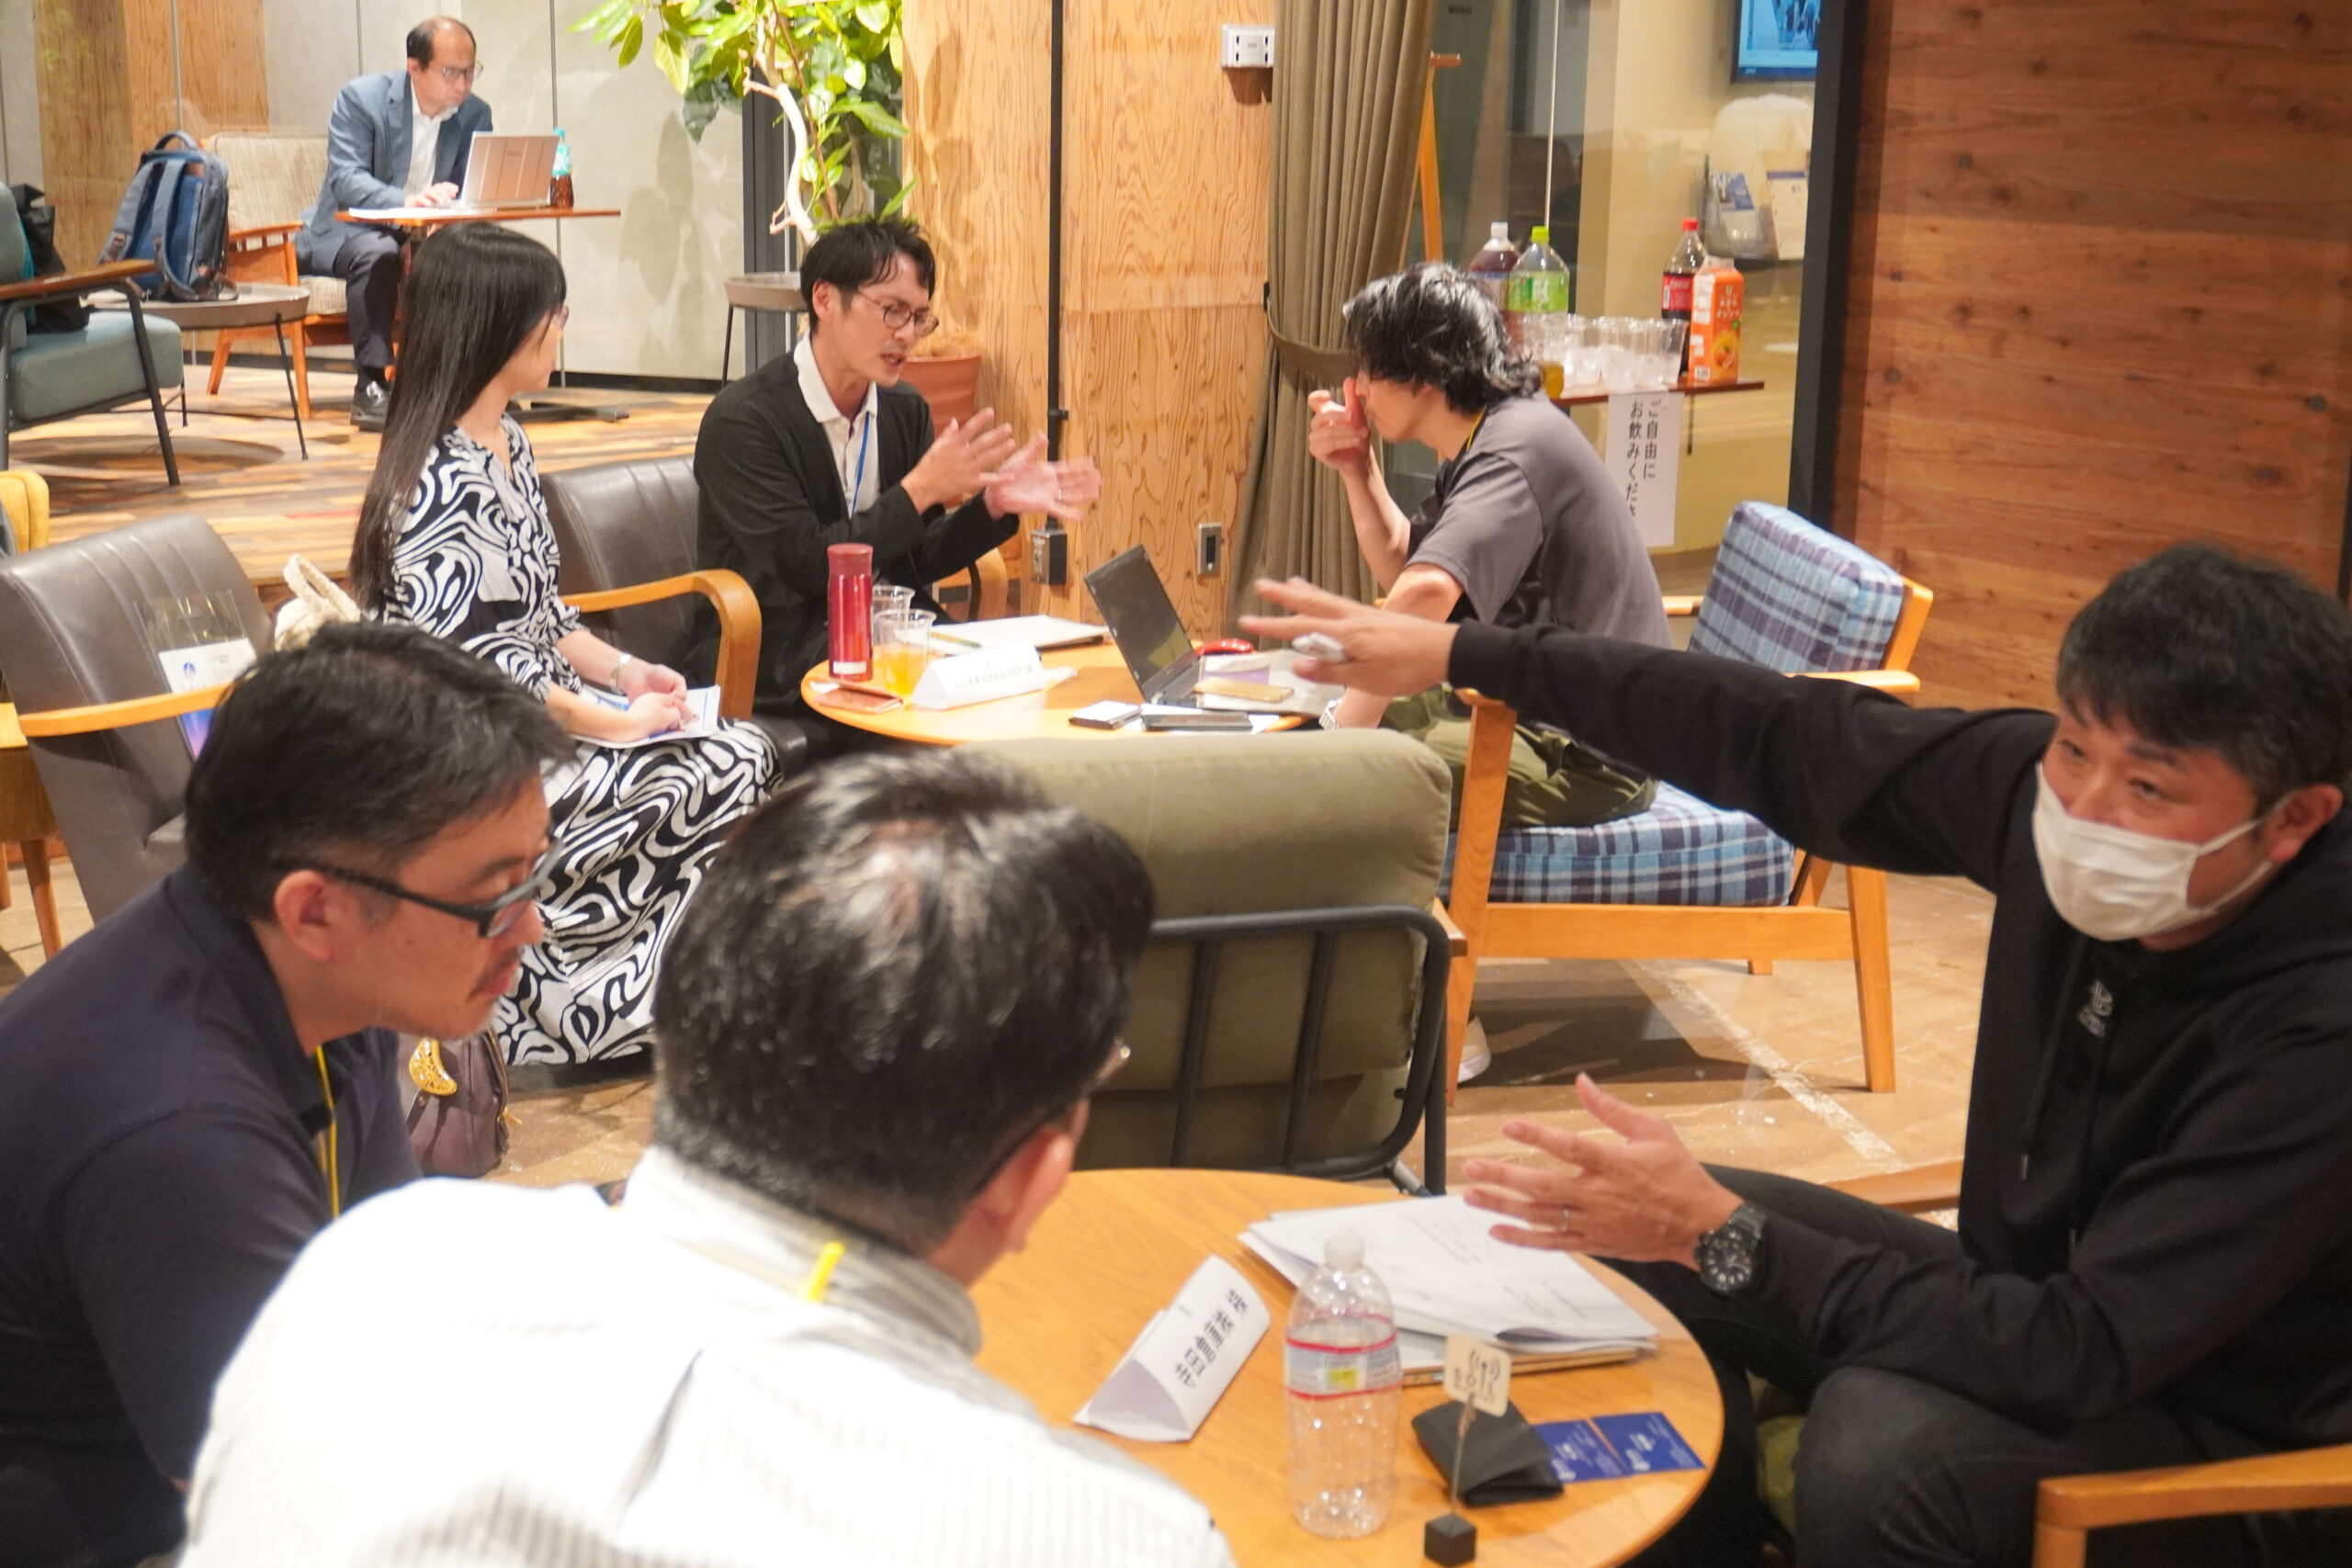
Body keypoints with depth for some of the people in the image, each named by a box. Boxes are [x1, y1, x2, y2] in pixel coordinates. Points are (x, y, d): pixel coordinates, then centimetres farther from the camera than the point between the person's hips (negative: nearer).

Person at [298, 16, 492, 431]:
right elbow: (346, 180, -25)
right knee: (378, 253, -37)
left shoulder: (476, 114, 0)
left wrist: (455, 201, -28)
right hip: (345, 232, -4)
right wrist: (409, 200, -44)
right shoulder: (361, 98, -14)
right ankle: (372, 388, -33)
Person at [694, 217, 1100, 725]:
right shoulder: (742, 419, -13)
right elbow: (804, 567, -19)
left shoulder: (906, 411, 8)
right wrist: (920, 490, -23)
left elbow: (923, 560, 12)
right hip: (781, 659, -7)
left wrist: (995, 504, -7)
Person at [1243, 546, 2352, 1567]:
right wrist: (1463, 654, 3)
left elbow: (2081, 1355, -33)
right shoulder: (2047, 791, -14)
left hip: (2230, 1427, -7)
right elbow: (1787, 740, -1)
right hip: (2039, 1304, 7)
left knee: (1880, 1445, -34)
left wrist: (1723, 1237, -34)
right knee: (1640, 1243, 3)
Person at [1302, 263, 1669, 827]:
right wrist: (1356, 470, 10)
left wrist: (1349, 724, -35)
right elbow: (1402, 570, 22)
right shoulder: (1481, 445, 10)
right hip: (1521, 708, 10)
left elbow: (1424, 592, -39)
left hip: (1586, 758, -10)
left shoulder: (1516, 449, -22)